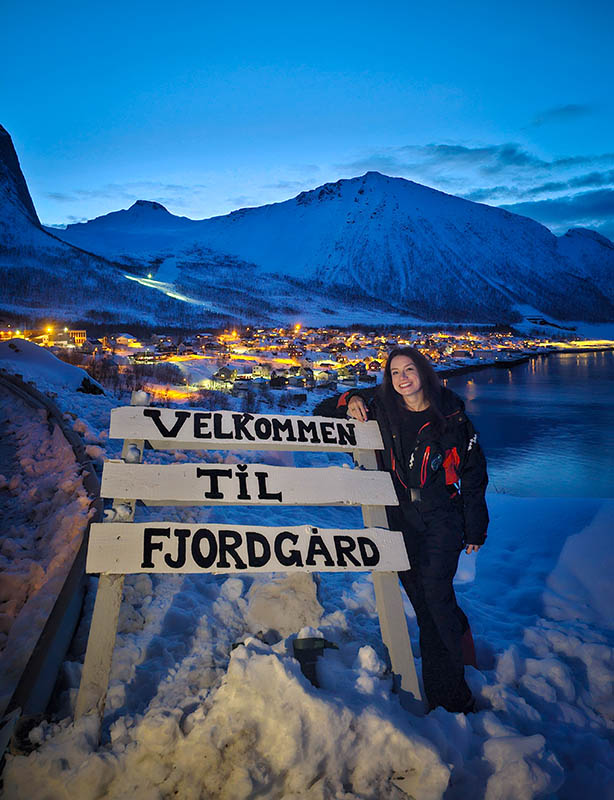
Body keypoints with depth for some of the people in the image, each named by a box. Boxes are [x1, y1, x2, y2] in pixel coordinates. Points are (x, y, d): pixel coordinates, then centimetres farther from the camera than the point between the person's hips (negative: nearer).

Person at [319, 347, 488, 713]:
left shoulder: (452, 414, -4)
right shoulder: (383, 407, 2)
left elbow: (474, 473, 1)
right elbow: (357, 399, 23)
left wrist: (475, 530, 2)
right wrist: (352, 400, -3)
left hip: (442, 517, -3)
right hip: (401, 518, 3)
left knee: (435, 592, -13)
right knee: (420, 598, 6)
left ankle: (450, 692, 2)